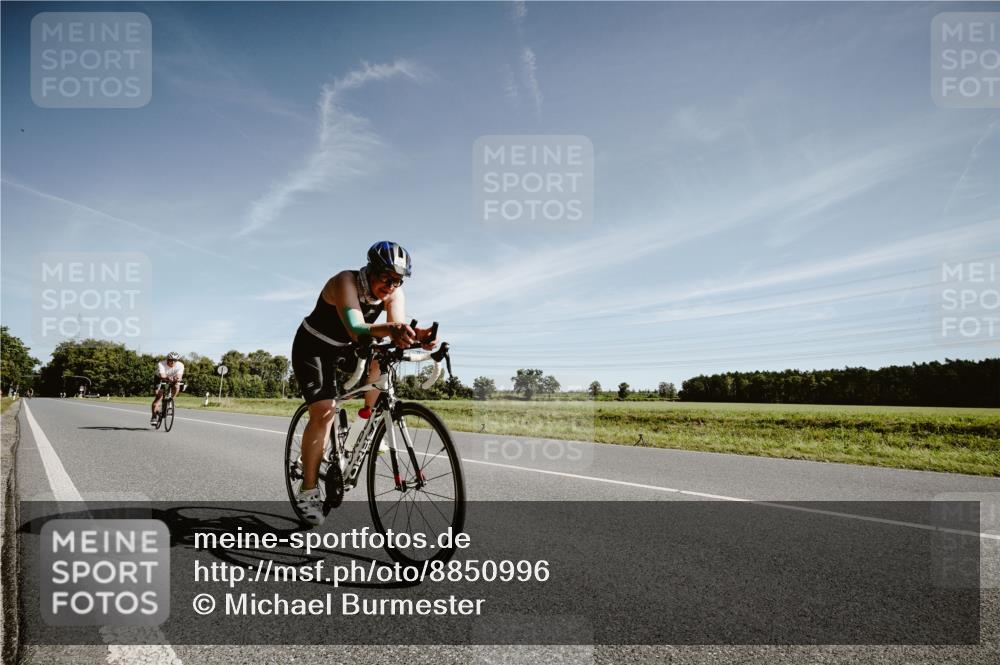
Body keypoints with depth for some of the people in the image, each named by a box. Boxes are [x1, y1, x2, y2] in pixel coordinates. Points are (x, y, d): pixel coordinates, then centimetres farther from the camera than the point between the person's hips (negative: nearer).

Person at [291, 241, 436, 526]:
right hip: (312, 348, -6)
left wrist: (415, 335, -55)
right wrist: (388, 328, -67)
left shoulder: (394, 293, -16)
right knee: (323, 413, -20)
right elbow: (356, 330, -47)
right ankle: (308, 491, -9)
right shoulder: (346, 282, -32)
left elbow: (397, 330, -31)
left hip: (344, 349, 6)